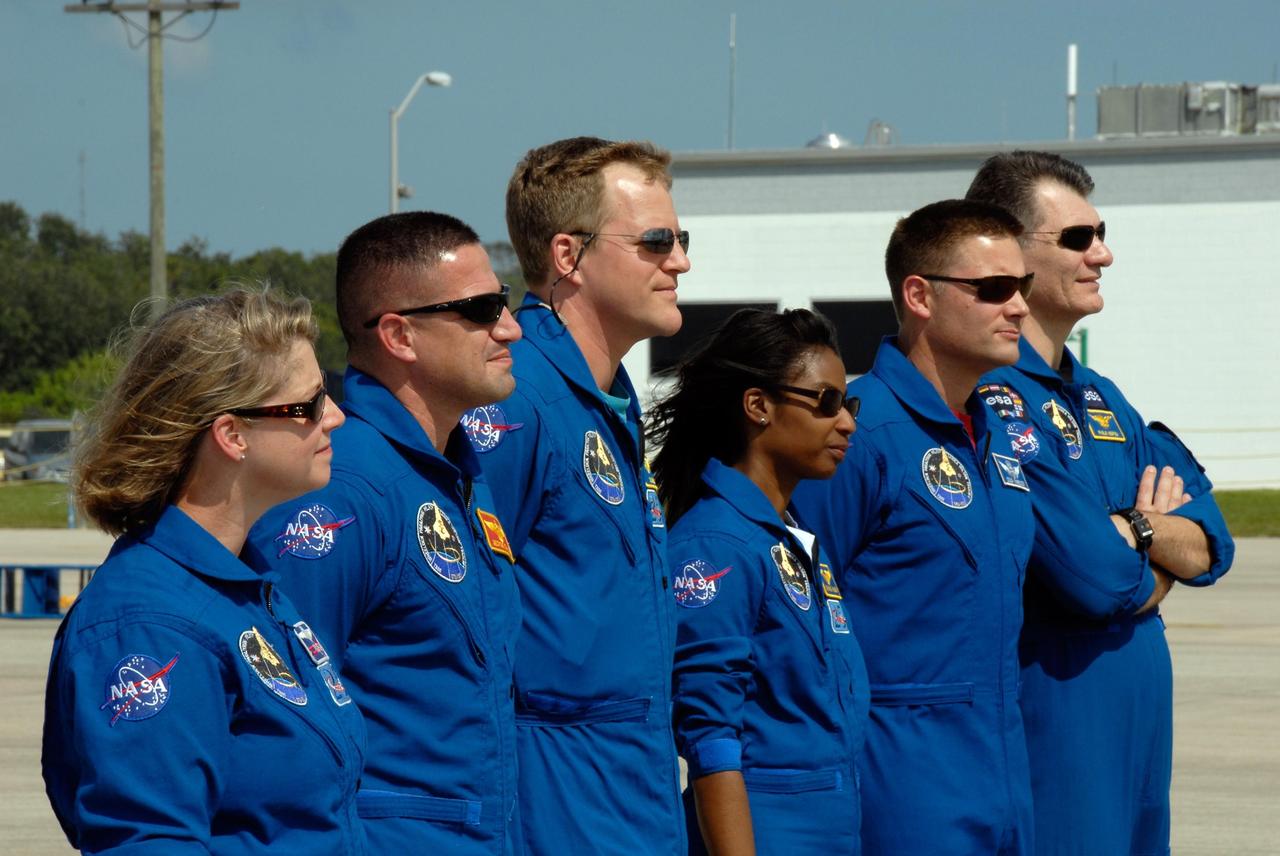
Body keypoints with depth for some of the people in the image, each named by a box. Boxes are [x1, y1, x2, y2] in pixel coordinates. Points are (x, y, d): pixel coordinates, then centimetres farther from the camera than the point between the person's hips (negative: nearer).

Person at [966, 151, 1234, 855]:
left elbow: (1208, 547, 10)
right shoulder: (991, 396, -14)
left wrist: (1130, 528, -10)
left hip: (1138, 731, 9)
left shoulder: (1099, 399, 17)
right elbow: (1090, 572, -21)